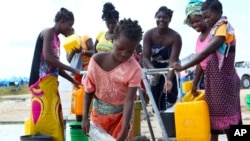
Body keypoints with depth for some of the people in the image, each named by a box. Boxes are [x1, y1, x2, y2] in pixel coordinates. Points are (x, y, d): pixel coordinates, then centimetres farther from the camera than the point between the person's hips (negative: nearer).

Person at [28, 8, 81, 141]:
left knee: (53, 118, 7)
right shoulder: (48, 32, -7)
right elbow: (48, 58, -18)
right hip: (43, 81, -9)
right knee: (44, 117, -12)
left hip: (51, 82, 9)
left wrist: (73, 80, 18)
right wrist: (72, 70, -13)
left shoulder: (56, 39, 19)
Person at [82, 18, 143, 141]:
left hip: (121, 115, -2)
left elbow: (129, 101, -23)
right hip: (99, 113, 3)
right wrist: (85, 117, -6)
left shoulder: (134, 69, -21)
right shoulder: (97, 60, -13)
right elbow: (89, 90, -3)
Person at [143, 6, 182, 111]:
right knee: (156, 102, 6)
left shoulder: (175, 37, -21)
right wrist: (153, 70, -38)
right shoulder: (149, 34, -13)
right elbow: (145, 57, -18)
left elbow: (173, 60, -29)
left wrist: (169, 79, -45)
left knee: (168, 104, -13)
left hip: (169, 71, -3)